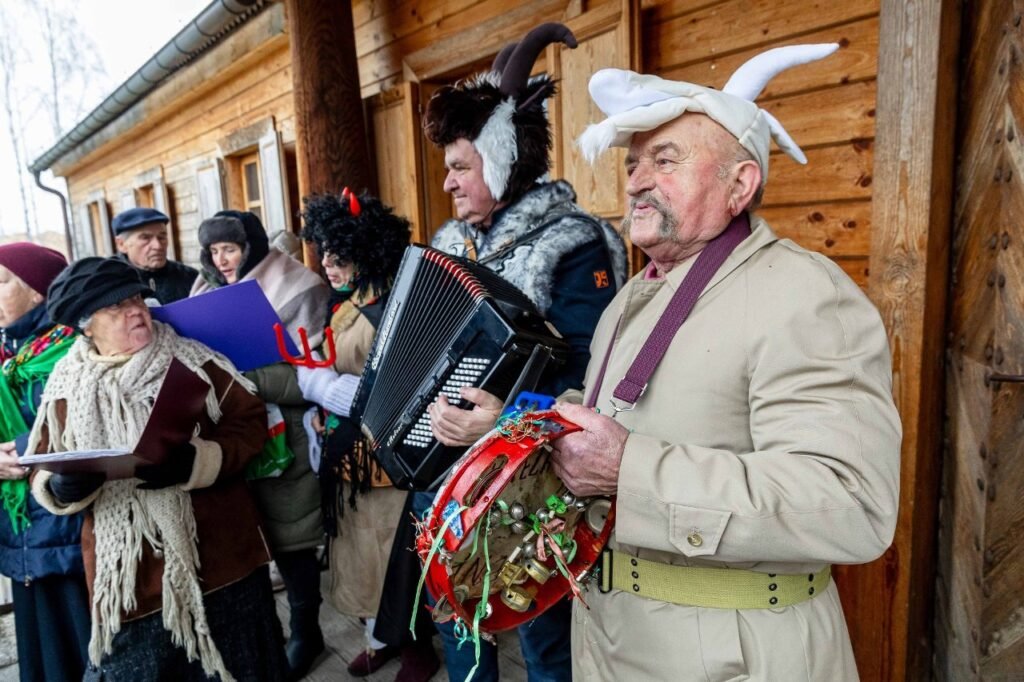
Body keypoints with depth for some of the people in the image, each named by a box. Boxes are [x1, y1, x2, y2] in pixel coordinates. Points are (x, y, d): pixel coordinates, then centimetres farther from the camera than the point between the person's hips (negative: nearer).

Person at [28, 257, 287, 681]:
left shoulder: (193, 364, -2)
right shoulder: (68, 389, 4)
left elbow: (250, 421, -5)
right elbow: (41, 472, 10)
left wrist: (196, 462, -22)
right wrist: (62, 487, -14)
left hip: (218, 559, -1)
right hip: (127, 574, 2)